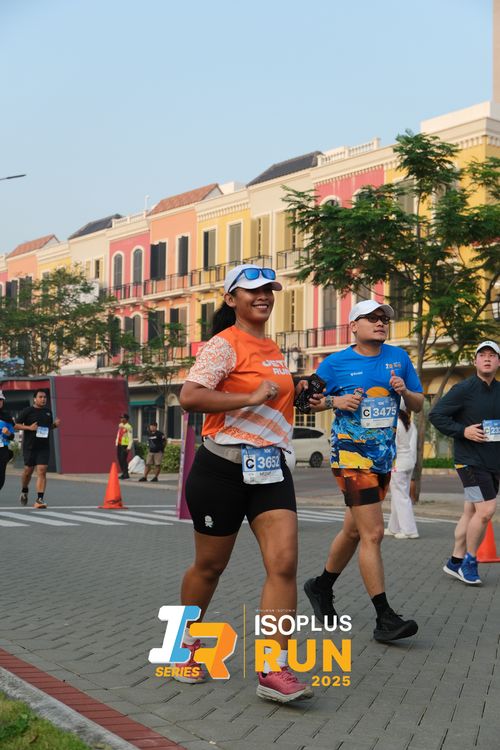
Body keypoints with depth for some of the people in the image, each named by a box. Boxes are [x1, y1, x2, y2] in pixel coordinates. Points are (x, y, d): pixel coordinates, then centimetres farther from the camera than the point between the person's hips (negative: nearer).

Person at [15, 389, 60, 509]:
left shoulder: (48, 411, 11)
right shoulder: (27, 411, -3)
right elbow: (16, 425, -4)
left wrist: (55, 424, 2)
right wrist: (29, 427, -18)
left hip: (44, 447, 2)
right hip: (29, 447, -2)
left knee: (42, 471, -9)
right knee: (28, 470, 10)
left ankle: (40, 499, -11)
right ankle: (24, 492, 38)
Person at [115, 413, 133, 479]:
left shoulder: (128, 427, -13)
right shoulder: (120, 425, 12)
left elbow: (131, 438, -16)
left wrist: (129, 447, -20)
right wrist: (116, 442, 19)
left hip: (125, 445, -8)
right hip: (119, 444, 8)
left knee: (123, 459, -11)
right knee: (120, 459, 8)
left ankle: (126, 474, -4)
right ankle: (123, 473, 17)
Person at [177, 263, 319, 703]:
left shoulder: (273, 349, 15)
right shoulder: (224, 345, -10)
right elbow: (190, 397, -25)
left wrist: (295, 394, 12)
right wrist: (253, 397, -26)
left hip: (270, 469, 6)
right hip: (223, 469, -6)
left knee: (284, 564, -9)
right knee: (210, 566, 10)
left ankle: (274, 671, -6)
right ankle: (186, 641, 37)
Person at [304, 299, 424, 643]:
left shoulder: (399, 357, 8)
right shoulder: (336, 363, -3)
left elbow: (419, 405, 13)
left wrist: (405, 392, -8)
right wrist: (336, 401, -15)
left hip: (384, 457, 6)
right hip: (352, 456, -6)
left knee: (354, 530, 17)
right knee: (373, 533, -13)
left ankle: (321, 587, 38)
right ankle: (384, 618, -9)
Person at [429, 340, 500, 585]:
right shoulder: (464, 389, -10)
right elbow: (435, 415, -10)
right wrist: (463, 431, -17)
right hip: (470, 461, -6)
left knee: (471, 512, 12)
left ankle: (455, 562, 23)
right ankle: (470, 561, 4)